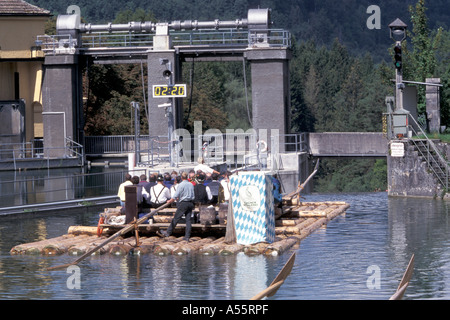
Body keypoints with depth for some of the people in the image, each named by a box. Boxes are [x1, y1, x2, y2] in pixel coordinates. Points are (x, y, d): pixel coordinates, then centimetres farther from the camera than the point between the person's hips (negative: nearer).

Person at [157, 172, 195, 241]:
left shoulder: (181, 185, -10)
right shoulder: (191, 185, 9)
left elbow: (175, 196, -12)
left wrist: (170, 201, 2)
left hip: (183, 203, -6)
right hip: (190, 203, 6)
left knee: (176, 219, -2)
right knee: (188, 219, 5)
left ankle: (167, 232, 2)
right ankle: (187, 236, 3)